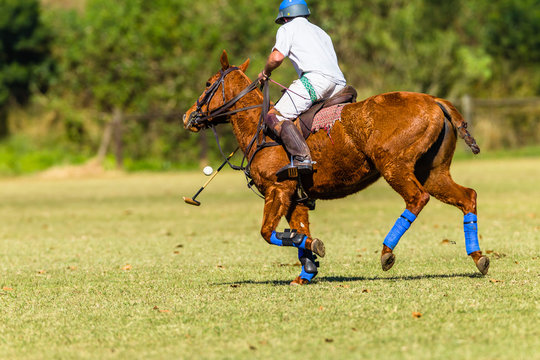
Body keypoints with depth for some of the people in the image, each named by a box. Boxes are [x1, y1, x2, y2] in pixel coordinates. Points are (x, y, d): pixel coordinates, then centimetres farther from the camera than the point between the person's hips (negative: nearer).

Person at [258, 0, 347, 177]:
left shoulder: (287, 28, 14)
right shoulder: (320, 31, 36)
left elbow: (277, 56, -2)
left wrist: (265, 72, 17)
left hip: (316, 78, -8)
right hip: (339, 85, 8)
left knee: (275, 117, -15)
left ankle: (301, 157, -37)